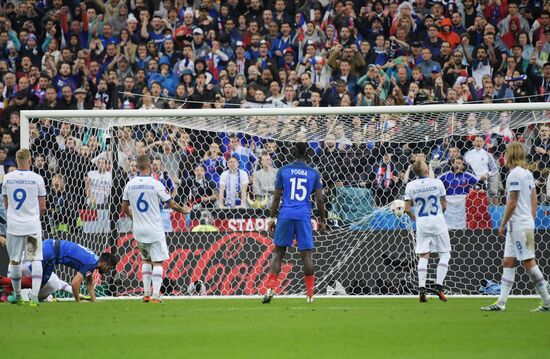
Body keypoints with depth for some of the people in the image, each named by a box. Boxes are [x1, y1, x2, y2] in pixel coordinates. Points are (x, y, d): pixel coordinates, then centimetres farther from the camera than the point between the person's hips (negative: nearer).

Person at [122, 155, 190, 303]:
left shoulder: (130, 185, 0)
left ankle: (146, 293, 17)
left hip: (138, 230, 4)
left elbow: (124, 208, 10)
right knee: (157, 262, 0)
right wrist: (183, 209, 12)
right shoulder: (156, 184, -13)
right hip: (155, 230, -4)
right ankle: (156, 295, -7)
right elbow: (171, 204, -8)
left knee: (145, 260, 20)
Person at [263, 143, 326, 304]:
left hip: (285, 215, 0)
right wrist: (322, 220, 14)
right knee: (306, 254, 4)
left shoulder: (283, 171, 5)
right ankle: (310, 294, 6)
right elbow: (320, 200, 4)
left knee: (278, 252, 6)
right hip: (304, 216, 0)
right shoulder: (314, 174, 6)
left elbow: (276, 197, 3)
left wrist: (271, 218, 8)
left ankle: (270, 289, -7)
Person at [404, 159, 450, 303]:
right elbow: (444, 205, 1)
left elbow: (407, 209, -3)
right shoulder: (437, 183, -7)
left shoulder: (410, 186, -3)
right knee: (445, 254, 7)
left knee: (423, 256, 6)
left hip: (421, 223, 2)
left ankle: (421, 289, -2)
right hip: (437, 221, -2)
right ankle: (438, 285, -5)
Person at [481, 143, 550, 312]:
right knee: (508, 263, 8)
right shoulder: (527, 173, 13)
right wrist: (531, 220, 21)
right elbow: (534, 199, 16)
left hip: (518, 225, -10)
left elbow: (512, 203, -17)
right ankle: (501, 303, 7)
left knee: (529, 263, -7)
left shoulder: (515, 174, -14)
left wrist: (503, 224, -10)